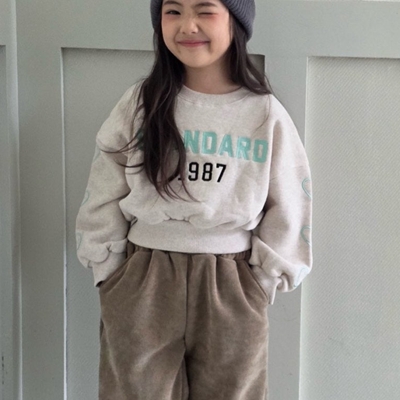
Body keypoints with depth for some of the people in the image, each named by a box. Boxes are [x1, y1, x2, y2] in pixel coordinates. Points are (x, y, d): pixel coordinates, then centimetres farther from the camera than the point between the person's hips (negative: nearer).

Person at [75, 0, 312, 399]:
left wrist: (263, 279, -1)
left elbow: (288, 208, 2)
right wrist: (110, 273, 1)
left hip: (232, 288, 0)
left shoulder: (266, 115, -4)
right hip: (142, 282, 1)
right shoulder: (140, 103, -2)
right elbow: (103, 196, 3)